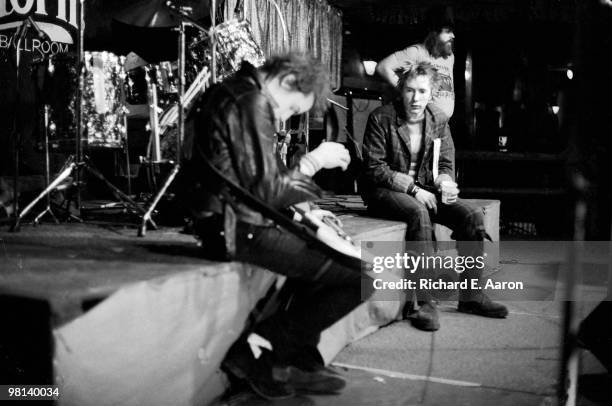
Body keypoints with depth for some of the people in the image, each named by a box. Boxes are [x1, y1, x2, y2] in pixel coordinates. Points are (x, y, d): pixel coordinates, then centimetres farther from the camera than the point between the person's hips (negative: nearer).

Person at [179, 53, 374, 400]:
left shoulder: (233, 94, 17)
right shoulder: (251, 103, -15)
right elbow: (265, 190, -21)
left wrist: (300, 211, 15)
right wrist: (313, 161, -7)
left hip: (229, 218, 11)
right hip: (236, 227, -11)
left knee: (325, 254, 26)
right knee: (359, 278, -12)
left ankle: (300, 360, 19)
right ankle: (256, 353, -2)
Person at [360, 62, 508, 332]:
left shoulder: (438, 120, 5)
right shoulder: (381, 118, -10)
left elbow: (445, 164, 9)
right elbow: (374, 168, -13)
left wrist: (445, 183, -16)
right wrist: (413, 189, -21)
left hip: (424, 189, 6)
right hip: (384, 191, -5)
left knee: (473, 216, -15)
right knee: (419, 214, -37)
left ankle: (471, 296, -3)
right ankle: (425, 302, -33)